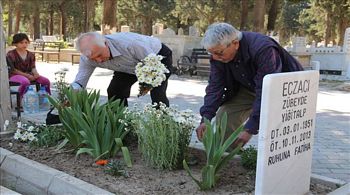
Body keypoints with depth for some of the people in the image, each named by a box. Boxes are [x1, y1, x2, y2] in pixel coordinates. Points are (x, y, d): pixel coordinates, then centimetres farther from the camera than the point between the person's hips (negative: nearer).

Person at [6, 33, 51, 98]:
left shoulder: (31, 55, 10)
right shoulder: (11, 54, -6)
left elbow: (33, 67, 9)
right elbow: (12, 70, -11)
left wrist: (36, 73, -16)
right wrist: (26, 75, -18)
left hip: (29, 75, 5)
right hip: (15, 75, -5)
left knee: (46, 80, -17)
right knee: (25, 82, -40)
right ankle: (20, 98, -20)